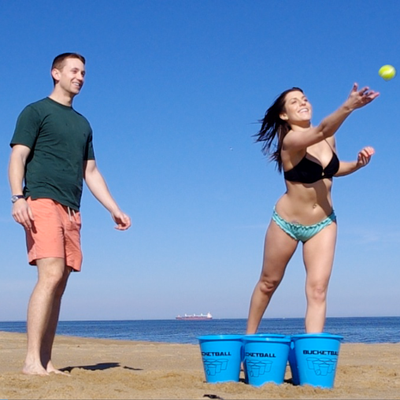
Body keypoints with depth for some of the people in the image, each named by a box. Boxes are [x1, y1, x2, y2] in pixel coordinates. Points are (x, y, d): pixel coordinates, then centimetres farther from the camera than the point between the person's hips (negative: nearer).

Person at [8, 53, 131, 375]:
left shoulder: (83, 124, 25)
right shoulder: (36, 111, 7)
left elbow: (91, 172, 25)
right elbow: (17, 158, -2)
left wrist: (115, 210, 18)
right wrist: (17, 197, -18)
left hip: (72, 212, 6)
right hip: (42, 203, -6)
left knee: (59, 284, 1)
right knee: (51, 276, -19)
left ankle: (45, 362, 3)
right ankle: (32, 361, -17)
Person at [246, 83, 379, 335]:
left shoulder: (328, 138, -4)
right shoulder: (290, 140, -22)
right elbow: (321, 130, -44)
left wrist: (358, 164, -5)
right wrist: (348, 106, -60)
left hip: (323, 224, 4)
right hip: (287, 223, -4)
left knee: (317, 290, -8)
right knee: (268, 283, 14)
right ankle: (249, 337, 36)